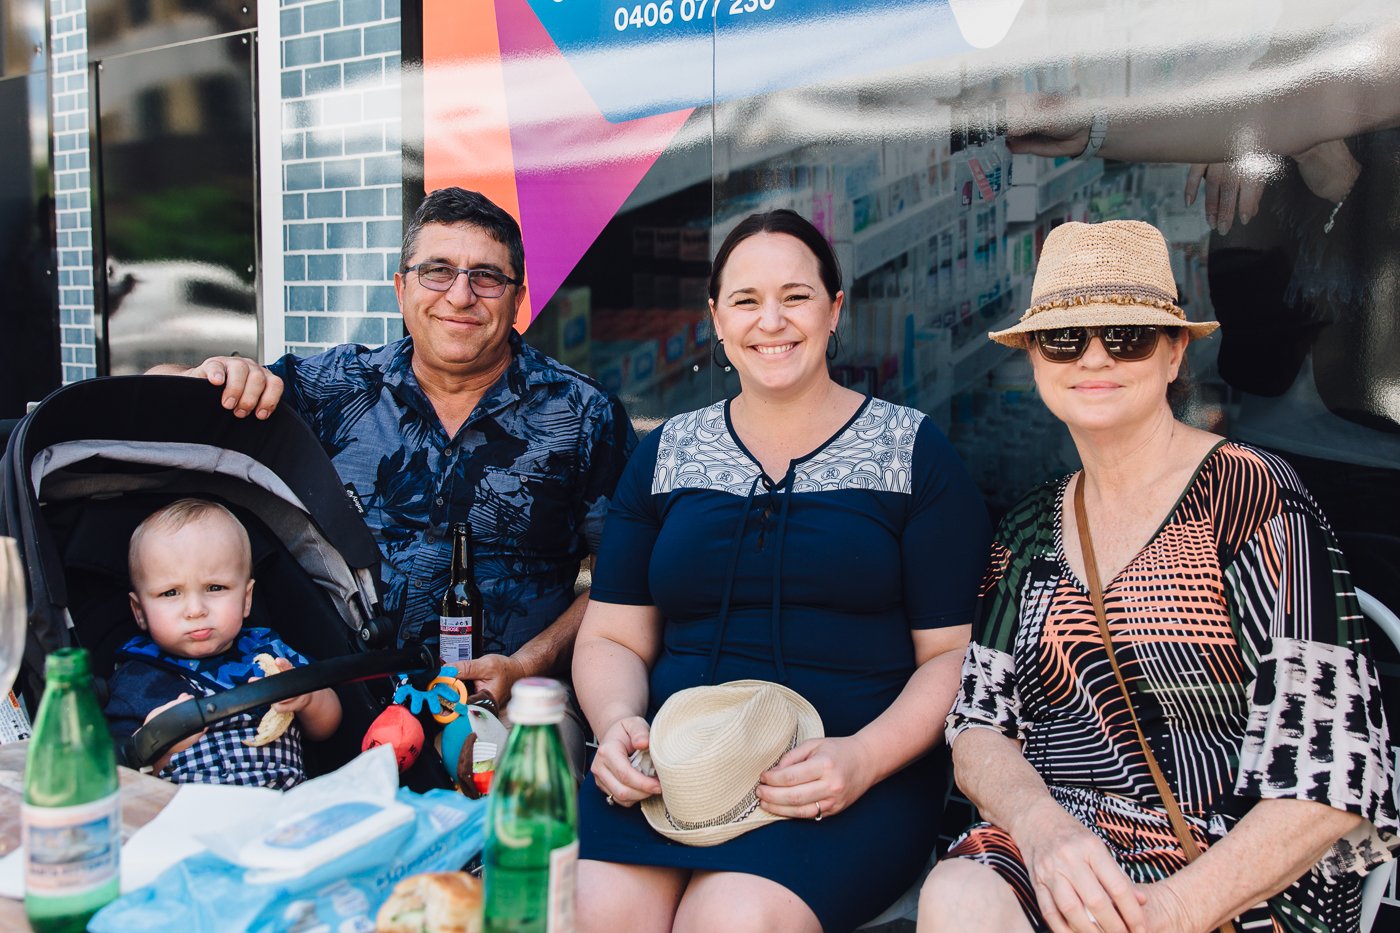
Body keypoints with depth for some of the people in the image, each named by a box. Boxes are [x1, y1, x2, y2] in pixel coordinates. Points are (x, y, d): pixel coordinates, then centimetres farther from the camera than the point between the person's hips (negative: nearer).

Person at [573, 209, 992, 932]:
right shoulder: (667, 453, 14)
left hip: (848, 778, -2)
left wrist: (865, 756, -16)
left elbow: (953, 653, 1)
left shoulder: (914, 451, 6)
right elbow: (612, 637, 14)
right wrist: (617, 724, -8)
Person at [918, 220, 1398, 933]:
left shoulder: (1253, 497, -7)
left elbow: (1333, 769, -11)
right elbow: (978, 721, 5)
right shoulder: (1029, 528, 9)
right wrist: (1041, 823, -17)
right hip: (1050, 848, 4)